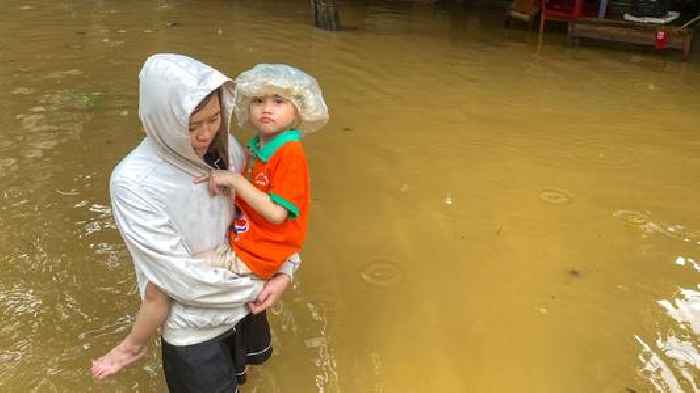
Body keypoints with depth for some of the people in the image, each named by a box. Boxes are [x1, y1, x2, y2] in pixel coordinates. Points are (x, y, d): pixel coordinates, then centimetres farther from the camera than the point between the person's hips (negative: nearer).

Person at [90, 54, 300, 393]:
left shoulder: (225, 146, -13)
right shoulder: (133, 184, -27)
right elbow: (181, 276, -25)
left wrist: (286, 268, -15)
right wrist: (258, 287, -16)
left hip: (244, 303, 6)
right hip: (194, 325, -5)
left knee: (254, 359, 30)